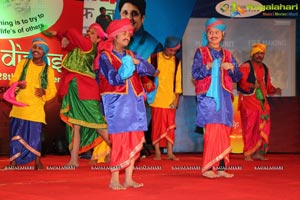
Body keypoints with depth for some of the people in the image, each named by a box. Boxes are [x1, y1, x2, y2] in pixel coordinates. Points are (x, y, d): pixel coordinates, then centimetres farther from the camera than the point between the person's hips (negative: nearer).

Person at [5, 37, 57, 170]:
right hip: (19, 105, 1)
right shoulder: (23, 63, 9)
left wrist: (44, 92, -15)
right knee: (16, 132, -2)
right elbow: (13, 81, 8)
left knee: (35, 133, -4)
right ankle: (13, 161, 7)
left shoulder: (48, 69, 8)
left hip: (36, 108, -1)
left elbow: (52, 90, 5)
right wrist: (18, 84, -14)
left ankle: (37, 162, 6)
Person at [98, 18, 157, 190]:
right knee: (119, 140, -8)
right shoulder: (105, 56, 0)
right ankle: (114, 179, 1)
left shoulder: (131, 55, 16)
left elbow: (151, 69, 2)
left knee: (134, 141, 4)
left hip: (134, 102, 6)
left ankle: (128, 179, 12)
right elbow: (112, 78, -14)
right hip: (116, 102, -6)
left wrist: (137, 63, -14)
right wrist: (123, 73, -29)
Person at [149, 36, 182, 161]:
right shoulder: (154, 58, 0)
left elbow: (178, 81, 8)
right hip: (157, 99, -2)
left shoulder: (177, 62, 9)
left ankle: (170, 153, 8)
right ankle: (157, 152, 8)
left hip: (170, 100, 2)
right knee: (157, 126, 0)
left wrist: (177, 98, 1)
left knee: (170, 127, 3)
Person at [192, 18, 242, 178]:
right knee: (212, 131, -12)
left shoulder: (228, 55, 16)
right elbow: (195, 74, -4)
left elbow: (237, 77, 12)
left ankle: (221, 167, 6)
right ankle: (208, 168, -7)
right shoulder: (201, 52, 6)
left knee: (224, 133, 1)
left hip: (224, 97, 4)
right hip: (208, 97, -4)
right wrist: (209, 66, -20)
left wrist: (231, 68, -9)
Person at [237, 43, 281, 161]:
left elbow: (268, 85, 23)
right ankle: (248, 154, -1)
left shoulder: (265, 69, 19)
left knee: (263, 127, 1)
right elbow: (241, 82, -14)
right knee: (249, 127, -7)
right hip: (248, 100, -6)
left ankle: (258, 152, 8)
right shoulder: (245, 66, -3)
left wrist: (274, 90, 4)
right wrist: (252, 85, -30)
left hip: (261, 101, 7)